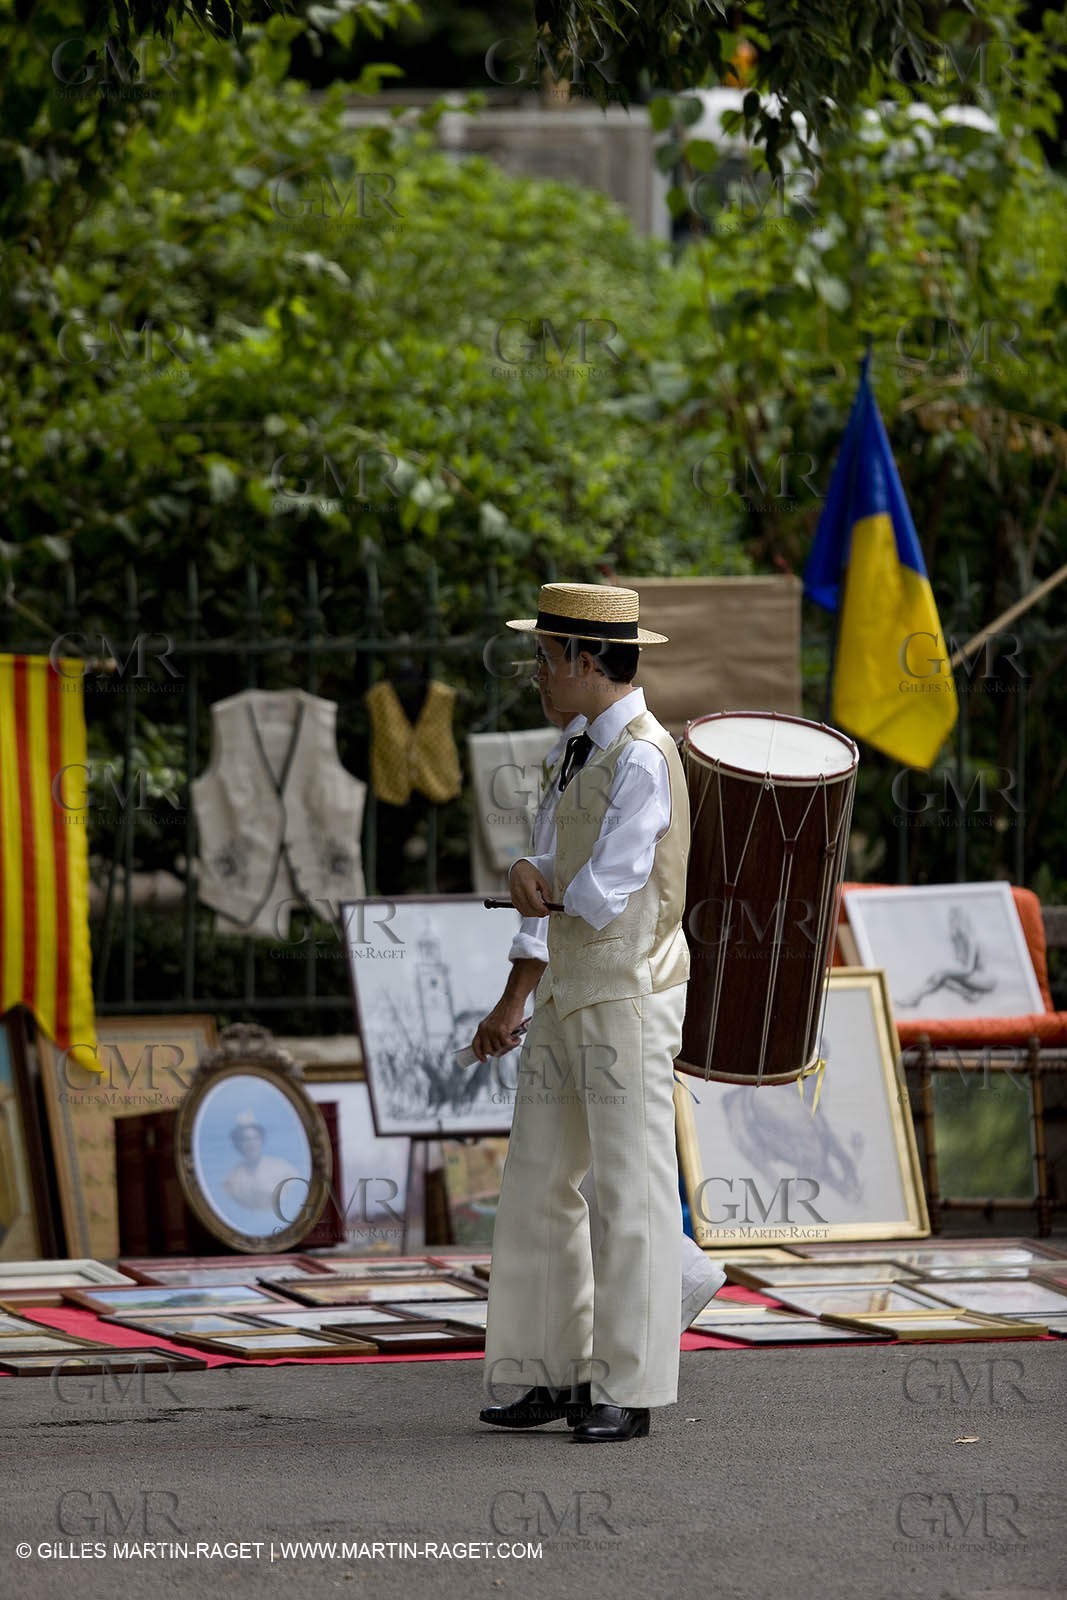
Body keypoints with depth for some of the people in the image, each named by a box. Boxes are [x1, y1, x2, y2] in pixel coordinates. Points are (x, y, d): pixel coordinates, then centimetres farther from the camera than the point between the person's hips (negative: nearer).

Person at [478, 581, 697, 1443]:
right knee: (539, 1185, 10)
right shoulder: (589, 750, 14)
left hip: (631, 993, -10)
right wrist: (529, 876, -8)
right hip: (570, 994, 10)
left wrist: (549, 887, -1)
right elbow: (552, 878, 15)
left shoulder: (644, 758, -16)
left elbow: (604, 895, -20)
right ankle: (559, 1373, 17)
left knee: (633, 1193, -4)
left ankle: (630, 1391, -1)